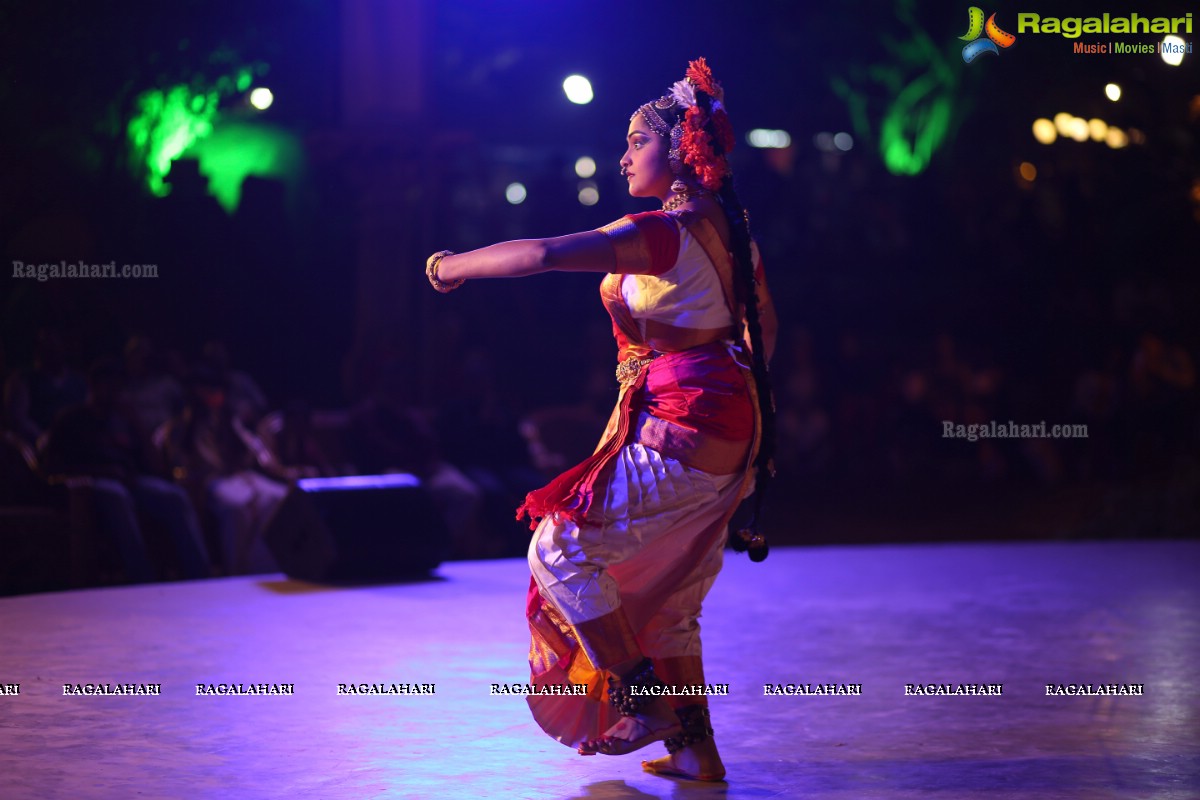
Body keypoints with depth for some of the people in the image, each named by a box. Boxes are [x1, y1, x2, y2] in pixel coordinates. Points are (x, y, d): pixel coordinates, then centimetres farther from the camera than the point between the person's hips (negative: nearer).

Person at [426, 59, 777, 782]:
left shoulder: (668, 233, -17)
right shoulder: (726, 227, 11)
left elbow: (545, 254, -22)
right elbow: (764, 321, 23)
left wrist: (456, 266, -9)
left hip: (681, 434, -10)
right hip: (730, 429, 10)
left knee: (563, 550, -2)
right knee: (665, 594, 18)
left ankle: (644, 699, 0)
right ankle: (696, 749, 21)